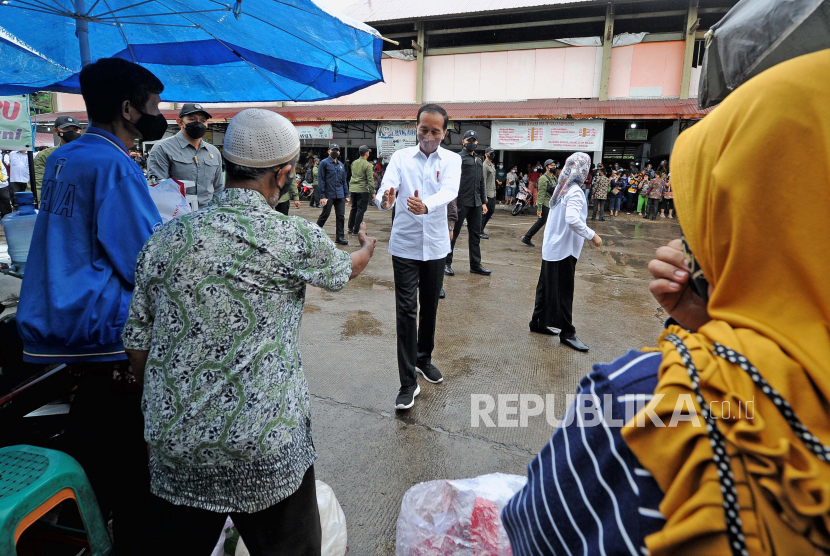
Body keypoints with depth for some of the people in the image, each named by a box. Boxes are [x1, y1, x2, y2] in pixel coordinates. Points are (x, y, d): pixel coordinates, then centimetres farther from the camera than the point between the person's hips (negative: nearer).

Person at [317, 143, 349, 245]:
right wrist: (322, 196, -13)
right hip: (329, 195, -5)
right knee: (325, 214, 1)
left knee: (341, 216, 3)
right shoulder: (324, 163, -1)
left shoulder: (341, 165, 16)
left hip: (340, 195, 5)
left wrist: (346, 195, 14)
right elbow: (321, 180, -6)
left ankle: (340, 237, 9)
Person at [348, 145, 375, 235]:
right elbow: (370, 180, -14)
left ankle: (350, 228, 23)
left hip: (352, 188, 7)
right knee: (361, 210, 0)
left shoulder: (354, 163, 10)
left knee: (353, 208, 18)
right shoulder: (367, 165, -12)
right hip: (362, 189, -7)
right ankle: (356, 231, 2)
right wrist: (373, 193, -12)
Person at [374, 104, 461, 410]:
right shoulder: (400, 157, 0)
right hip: (405, 245, -2)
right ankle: (408, 383, 3)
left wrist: (426, 205, -43)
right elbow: (386, 188, -15)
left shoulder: (451, 160, -1)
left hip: (435, 246, 2)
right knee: (406, 311, -4)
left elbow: (449, 191, -21)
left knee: (430, 307, 15)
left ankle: (424, 358, 38)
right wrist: (384, 199, -41)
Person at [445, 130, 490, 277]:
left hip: (476, 203, 7)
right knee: (453, 233, 1)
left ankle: (475, 265, 17)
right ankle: (446, 263, 11)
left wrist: (483, 202, 19)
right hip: (461, 202, -7)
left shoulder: (479, 161, 19)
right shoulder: (458, 158, -4)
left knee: (475, 235, 9)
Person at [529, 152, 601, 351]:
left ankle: (539, 322, 25)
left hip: (552, 246, 9)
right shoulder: (574, 191, -17)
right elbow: (573, 220, -30)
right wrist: (592, 235, -22)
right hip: (564, 249, -9)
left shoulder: (563, 188, 10)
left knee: (548, 286, 15)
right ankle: (567, 333, 9)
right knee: (564, 291, -1)